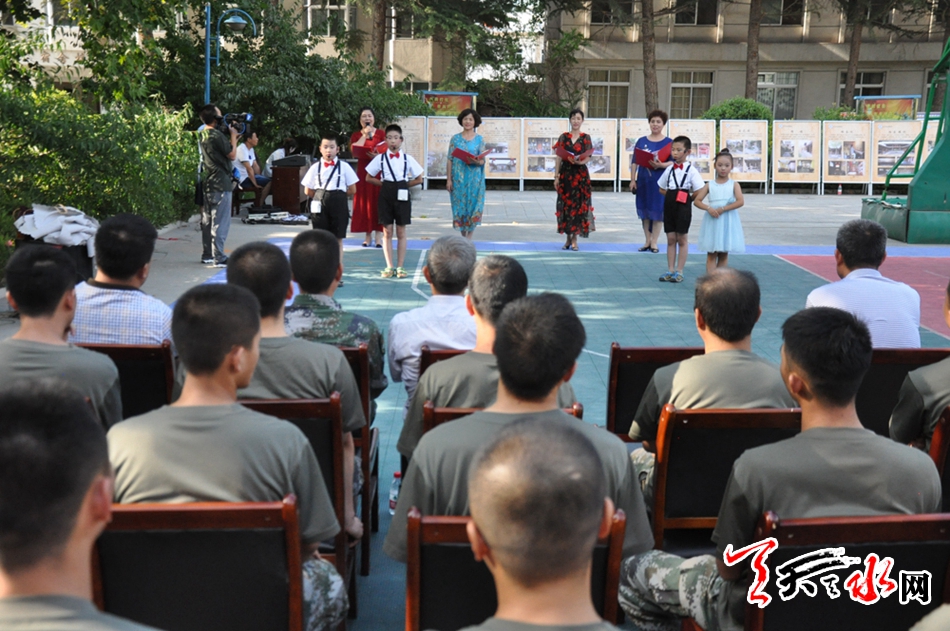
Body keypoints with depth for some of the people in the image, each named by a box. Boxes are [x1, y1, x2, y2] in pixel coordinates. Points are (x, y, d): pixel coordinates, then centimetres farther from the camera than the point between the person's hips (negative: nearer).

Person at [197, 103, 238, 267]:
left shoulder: (203, 134, 11)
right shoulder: (217, 135, -17)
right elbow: (232, 155, -10)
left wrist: (230, 135, 12)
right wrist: (233, 135, 0)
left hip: (208, 181, 9)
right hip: (220, 183, -9)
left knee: (208, 220, 14)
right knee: (220, 222, -7)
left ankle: (207, 255, 21)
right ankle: (219, 258, -7)